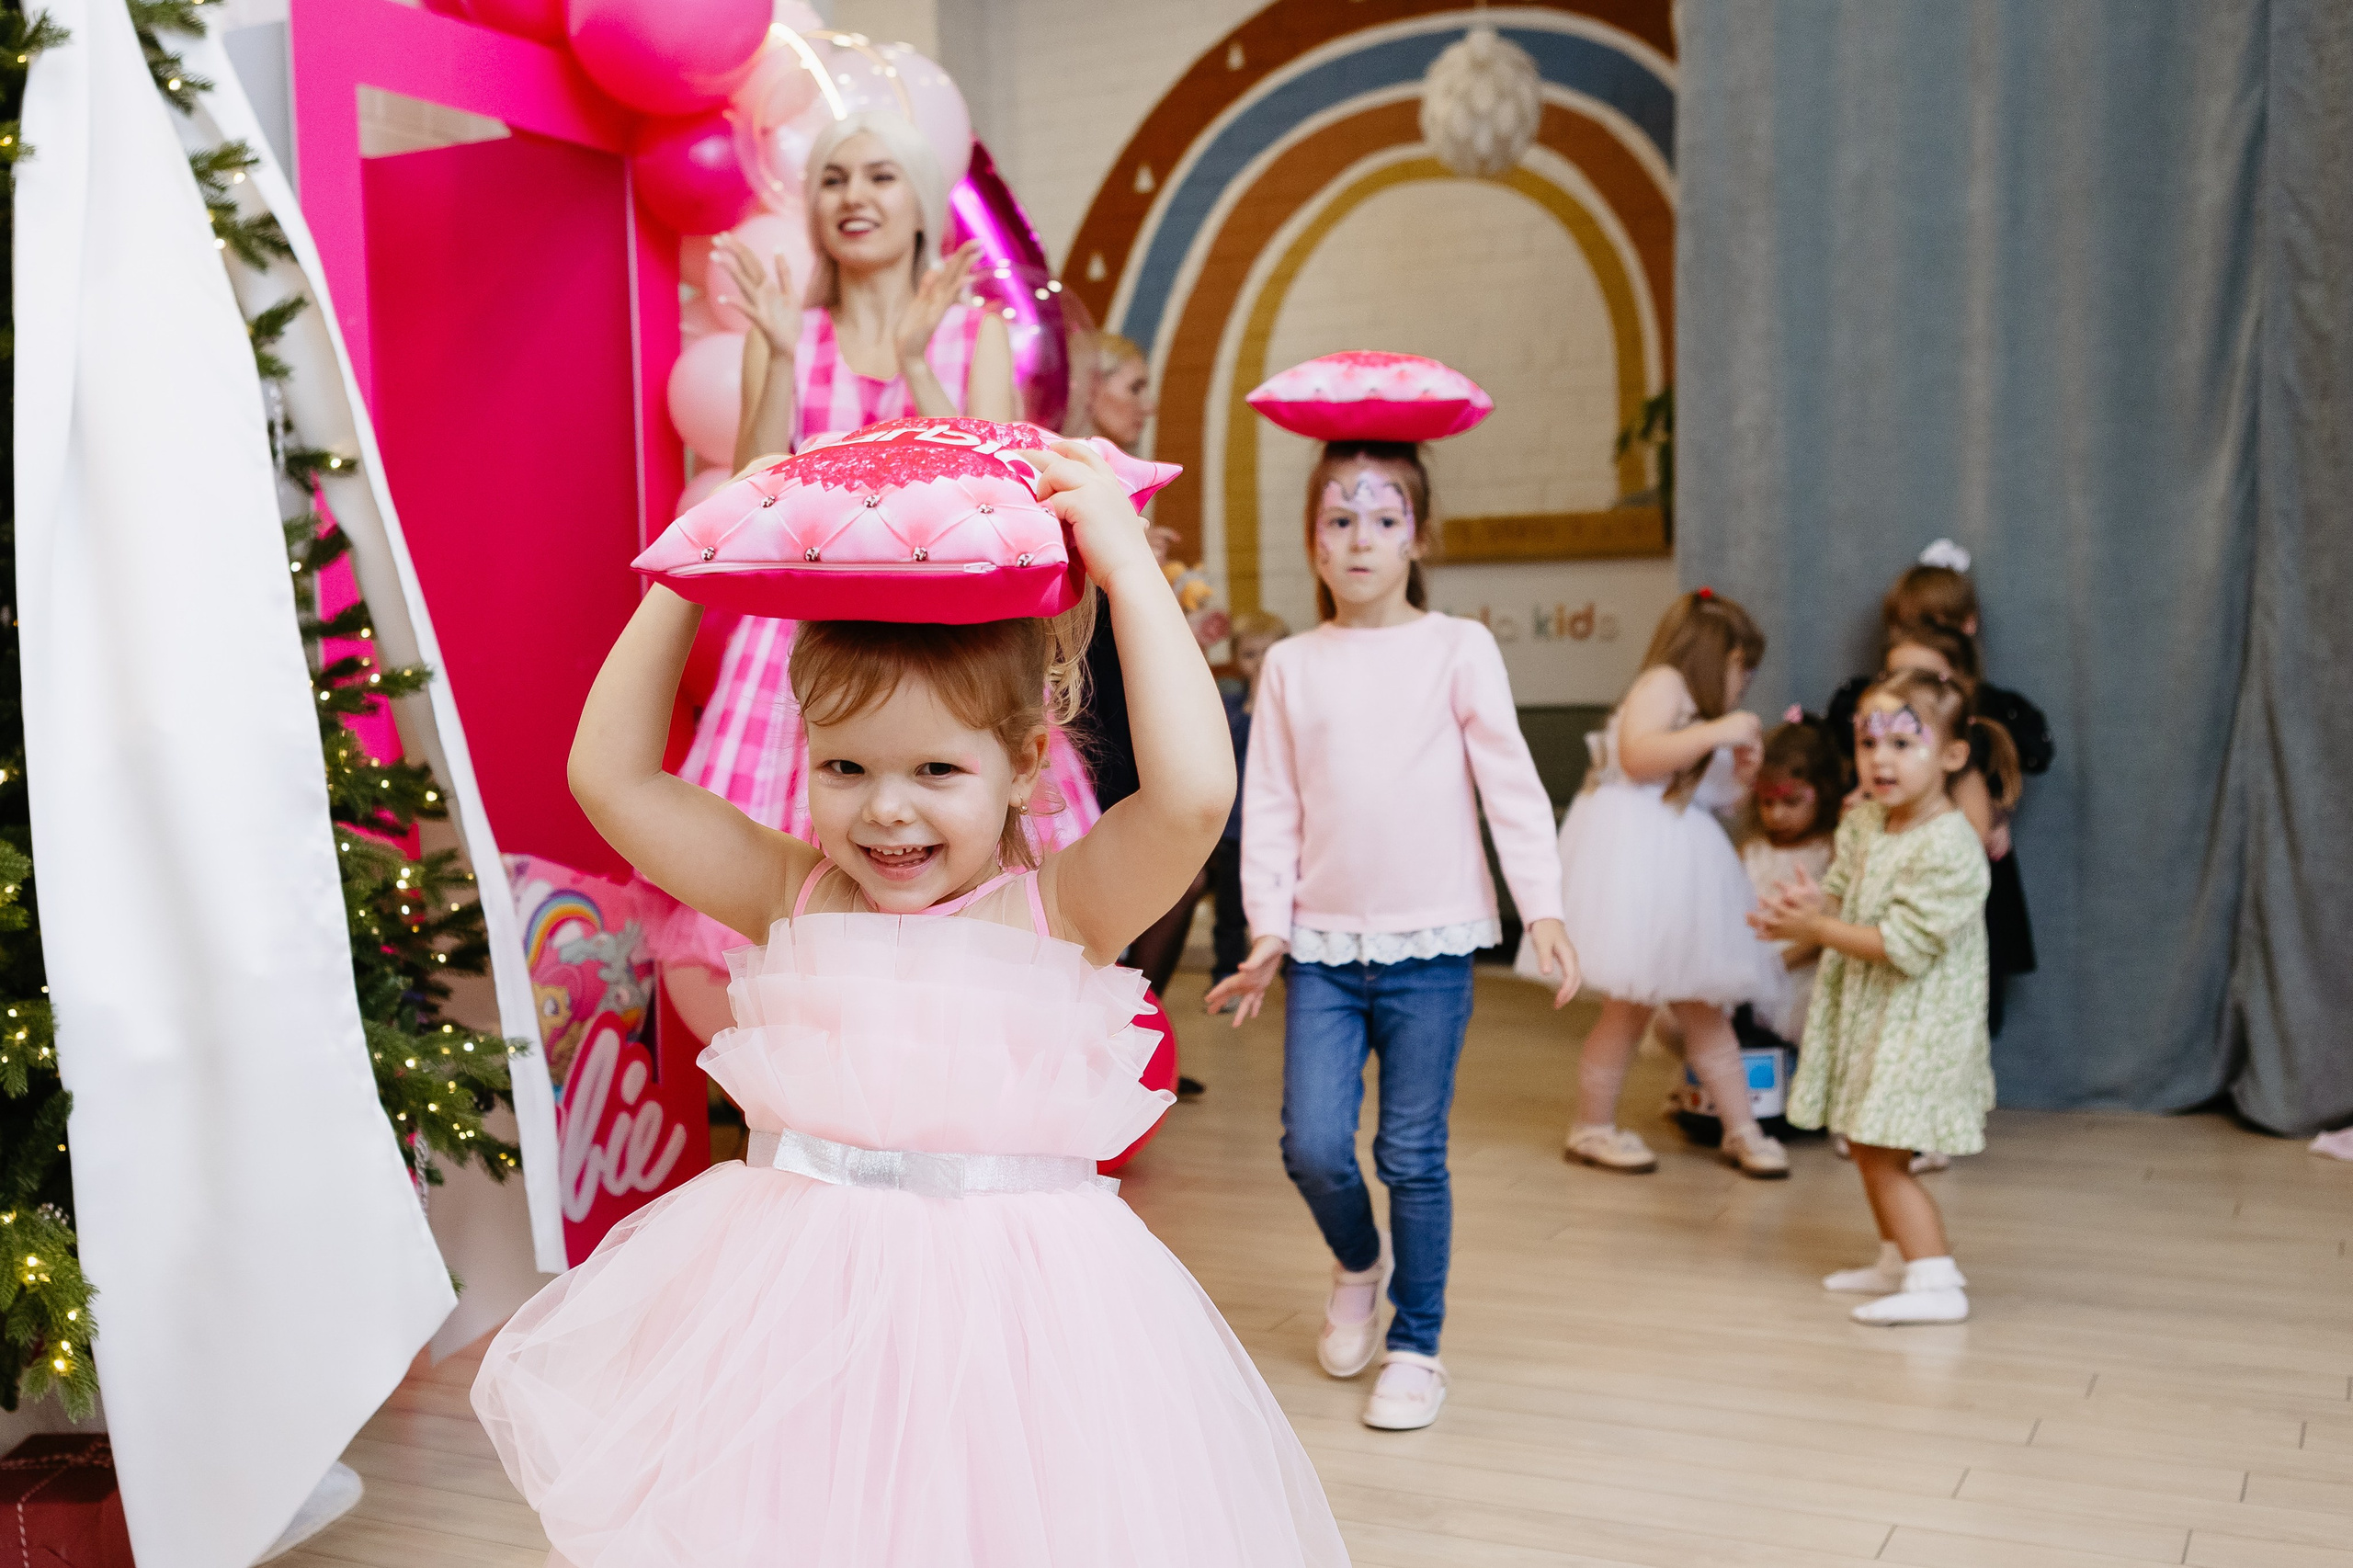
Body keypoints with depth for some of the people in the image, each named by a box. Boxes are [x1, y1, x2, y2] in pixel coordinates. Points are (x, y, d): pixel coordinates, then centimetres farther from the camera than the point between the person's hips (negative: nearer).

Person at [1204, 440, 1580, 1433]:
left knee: (1413, 1155, 2)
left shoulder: (1457, 649, 1)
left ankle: (1415, 1345, 20)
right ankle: (1358, 1262, 29)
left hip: (1430, 944, -2)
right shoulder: (1292, 665, 6)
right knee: (1313, 1146, -4)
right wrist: (1268, 929, 0)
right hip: (1323, 943, 2)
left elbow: (1510, 784, -3)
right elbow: (1270, 806, 6)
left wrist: (1543, 910, -10)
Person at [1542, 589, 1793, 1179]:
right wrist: (1718, 732, -19)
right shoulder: (1662, 682, -5)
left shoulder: (1696, 711, 24)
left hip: (1677, 866, 10)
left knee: (1704, 1007, 12)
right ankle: (1593, 1126, 9)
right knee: (1631, 1003, -5)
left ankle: (1742, 1129, 18)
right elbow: (1637, 755, -21)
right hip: (1632, 857, -10)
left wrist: (1737, 776, 15)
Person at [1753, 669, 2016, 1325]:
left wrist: (1818, 929, -24)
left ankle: (1937, 1282, -5)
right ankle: (1898, 1259, 35)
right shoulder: (1864, 822, 2)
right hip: (1865, 1011, 9)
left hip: (1918, 1022, -9)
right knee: (1867, 1148, 19)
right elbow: (1845, 892, 9)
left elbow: (1903, 946, -26)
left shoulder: (1949, 847, -24)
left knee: (1882, 1153, -9)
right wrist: (1810, 902, -13)